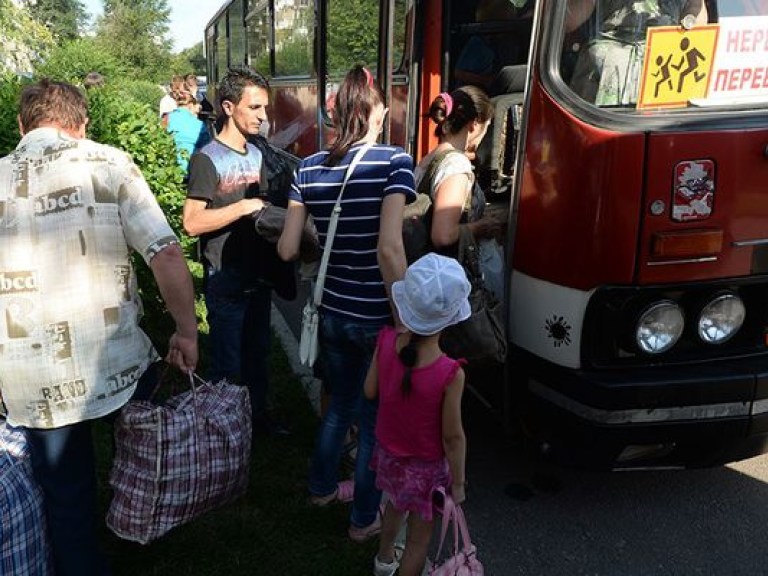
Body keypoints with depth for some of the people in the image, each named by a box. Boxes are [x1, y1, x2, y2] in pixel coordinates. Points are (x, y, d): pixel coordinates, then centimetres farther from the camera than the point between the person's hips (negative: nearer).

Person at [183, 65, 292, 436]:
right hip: (227, 281, -7)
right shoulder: (208, 159, -14)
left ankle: (257, 413, 39)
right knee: (227, 364, 6)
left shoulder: (256, 153, 9)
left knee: (257, 353, 21)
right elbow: (192, 222, -23)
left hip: (259, 275, 7)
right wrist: (243, 207, -24)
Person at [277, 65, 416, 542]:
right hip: (377, 318, -4)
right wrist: (404, 318, -16)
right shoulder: (394, 162, -14)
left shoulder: (310, 168, 0)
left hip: (333, 313, 5)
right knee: (377, 419, 16)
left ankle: (322, 487, 47)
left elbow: (288, 250, 0)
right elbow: (389, 248, -24)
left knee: (341, 404, 28)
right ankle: (365, 519, 33)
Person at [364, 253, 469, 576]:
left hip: (388, 453, 6)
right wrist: (458, 482, -6)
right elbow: (452, 437, -21)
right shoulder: (450, 374, -33)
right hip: (425, 467, -5)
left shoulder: (387, 341, -22)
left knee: (396, 504, 35)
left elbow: (370, 391, -6)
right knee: (419, 537, 20)